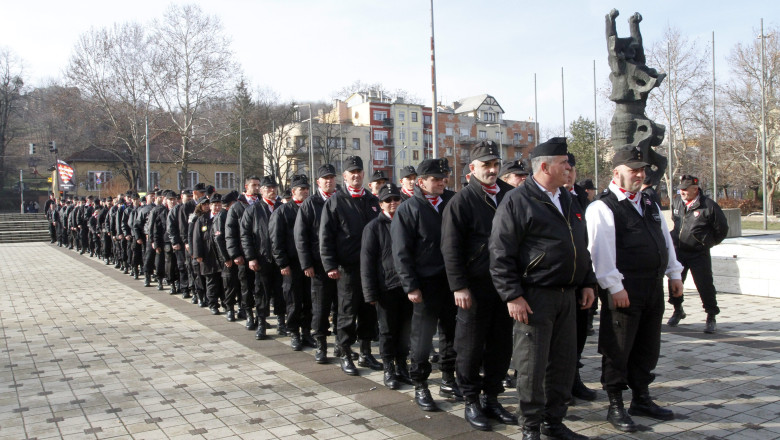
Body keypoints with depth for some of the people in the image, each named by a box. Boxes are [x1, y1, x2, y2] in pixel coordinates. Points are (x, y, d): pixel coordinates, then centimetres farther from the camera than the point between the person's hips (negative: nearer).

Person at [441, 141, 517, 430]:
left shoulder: (510, 195, 9)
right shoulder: (461, 201, -6)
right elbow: (451, 249, -9)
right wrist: (459, 287, -15)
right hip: (475, 287, -5)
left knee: (501, 345, 12)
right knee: (471, 347, 4)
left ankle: (491, 398, 27)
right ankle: (472, 403, 18)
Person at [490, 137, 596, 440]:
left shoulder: (568, 201, 15)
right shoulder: (516, 201, -9)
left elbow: (582, 246, 23)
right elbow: (500, 254, -13)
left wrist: (587, 283, 15)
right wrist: (512, 295, -16)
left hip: (567, 295, 8)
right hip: (534, 297, -7)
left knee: (564, 362, 13)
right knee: (532, 365, 1)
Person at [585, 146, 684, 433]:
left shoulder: (649, 204, 16)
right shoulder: (602, 207, -11)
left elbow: (665, 238, 21)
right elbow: (601, 250, -17)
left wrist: (674, 274, 16)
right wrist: (614, 287, -21)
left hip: (653, 288, 8)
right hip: (624, 291, -8)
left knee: (648, 347, 17)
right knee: (618, 349, 1)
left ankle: (642, 399, 32)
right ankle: (615, 407, 14)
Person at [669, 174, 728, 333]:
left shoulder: (708, 206, -12)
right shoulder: (677, 203, 4)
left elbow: (722, 228, -1)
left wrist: (708, 243, 7)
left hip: (699, 254, -5)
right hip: (678, 251, 5)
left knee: (705, 285, -3)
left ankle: (711, 317, 11)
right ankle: (678, 310, 30)